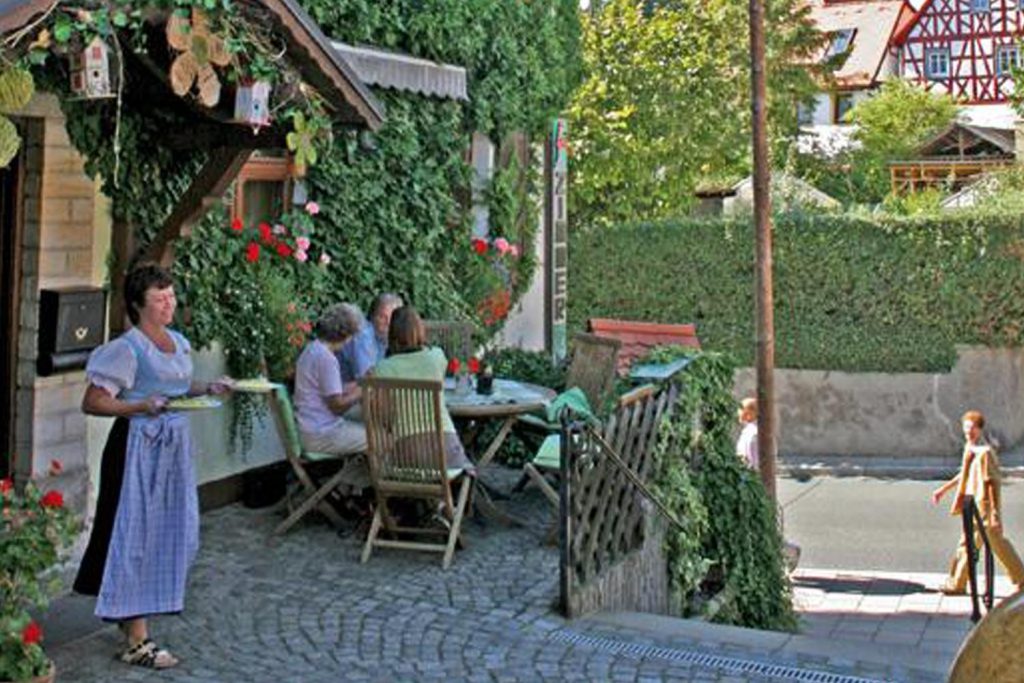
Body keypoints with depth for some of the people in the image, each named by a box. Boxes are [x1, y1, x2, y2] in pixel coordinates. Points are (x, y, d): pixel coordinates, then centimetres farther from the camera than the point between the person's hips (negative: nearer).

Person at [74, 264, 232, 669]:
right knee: (138, 534, -3)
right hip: (139, 448, -8)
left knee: (175, 532, 13)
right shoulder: (127, 349, -13)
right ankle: (137, 642, 4)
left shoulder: (180, 343, 11)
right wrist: (140, 407, -28)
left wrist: (208, 388, 8)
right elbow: (92, 402, -16)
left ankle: (130, 609, 34)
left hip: (174, 446, 8)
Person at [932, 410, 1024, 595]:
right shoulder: (970, 448, 8)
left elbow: (993, 484, -20)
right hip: (974, 505, 9)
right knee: (998, 543, 17)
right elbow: (965, 474, 23)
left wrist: (995, 514, -21)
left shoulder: (985, 452, -20)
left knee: (968, 544, -1)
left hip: (983, 506, -9)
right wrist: (944, 489, 25)